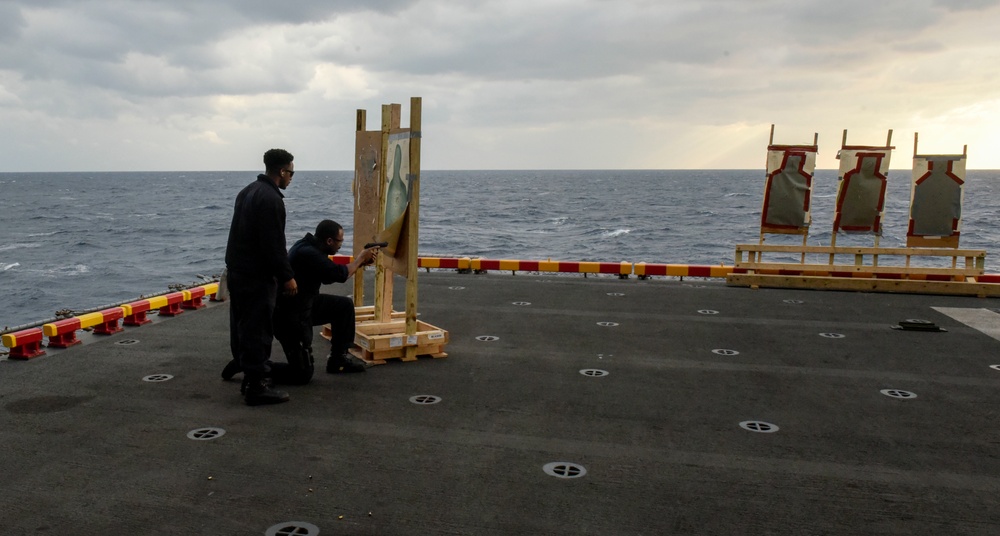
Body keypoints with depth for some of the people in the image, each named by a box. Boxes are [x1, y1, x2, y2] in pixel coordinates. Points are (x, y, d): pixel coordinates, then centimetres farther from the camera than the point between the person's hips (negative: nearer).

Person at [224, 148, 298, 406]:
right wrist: (287, 277, -16)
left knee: (243, 327, 15)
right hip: (256, 277, -10)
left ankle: (250, 377, 27)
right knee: (258, 331, -5)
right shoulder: (271, 199, -18)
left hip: (236, 270, 10)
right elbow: (274, 244, -22)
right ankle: (256, 387, 1)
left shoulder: (248, 191, 14)